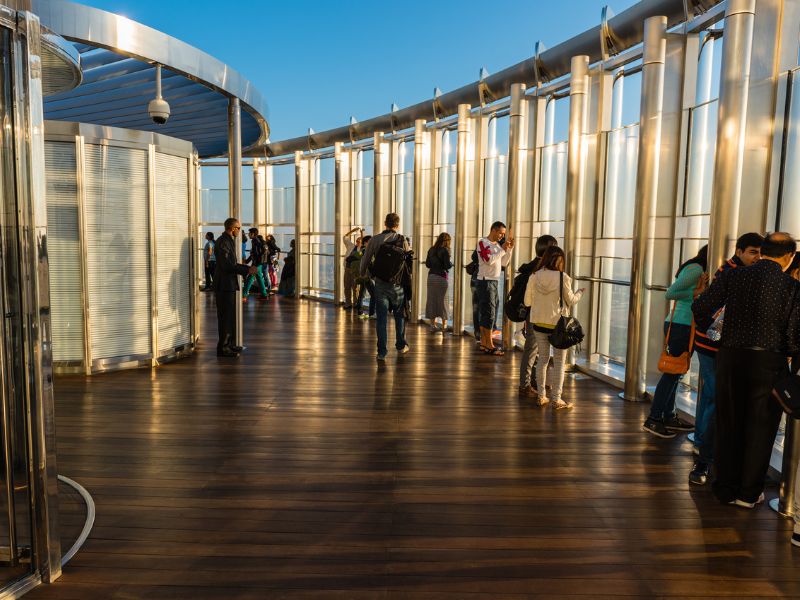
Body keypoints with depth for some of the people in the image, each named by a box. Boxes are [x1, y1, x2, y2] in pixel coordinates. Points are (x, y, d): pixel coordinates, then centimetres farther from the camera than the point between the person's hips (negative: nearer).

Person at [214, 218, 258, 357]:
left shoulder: (229, 241, 16)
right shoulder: (222, 242, -16)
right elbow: (226, 265, -23)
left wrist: (248, 268, 8)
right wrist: (247, 270, -19)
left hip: (229, 284, 10)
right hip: (224, 285, -10)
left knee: (230, 316, 16)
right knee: (225, 316, -6)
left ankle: (228, 344, 25)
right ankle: (222, 347, 0)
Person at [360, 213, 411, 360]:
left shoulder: (375, 240, -3)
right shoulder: (403, 241, -4)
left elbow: (365, 259, 2)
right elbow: (410, 262, -1)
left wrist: (362, 274, 21)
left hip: (380, 283, 0)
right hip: (397, 285, 0)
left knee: (381, 318, 4)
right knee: (400, 315, 18)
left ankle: (382, 351, 2)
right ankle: (401, 346, 28)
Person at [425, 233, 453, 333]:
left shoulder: (431, 250, 8)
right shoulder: (445, 250, -10)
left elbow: (427, 264, 12)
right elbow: (447, 265, -14)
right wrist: (451, 264, 6)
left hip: (431, 276, 6)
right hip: (441, 277, -5)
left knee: (432, 300, 9)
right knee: (442, 300, 2)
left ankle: (433, 325, 14)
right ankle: (444, 326, 6)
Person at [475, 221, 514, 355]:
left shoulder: (497, 244, 16)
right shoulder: (482, 242, -8)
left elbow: (504, 263, 15)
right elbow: (489, 260, -21)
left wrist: (509, 249, 5)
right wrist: (503, 249, -15)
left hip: (494, 282, 9)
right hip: (485, 281, -9)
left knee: (485, 313, 11)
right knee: (489, 313, -8)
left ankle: (483, 343, 18)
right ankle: (489, 345, -4)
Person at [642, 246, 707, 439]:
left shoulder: (695, 268, 18)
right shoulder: (696, 269, -11)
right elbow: (670, 293, -17)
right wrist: (696, 293, -13)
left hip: (678, 325, 10)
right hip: (682, 327, -10)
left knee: (674, 372, 13)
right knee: (672, 373, -5)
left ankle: (668, 416, 22)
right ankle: (653, 419, 0)